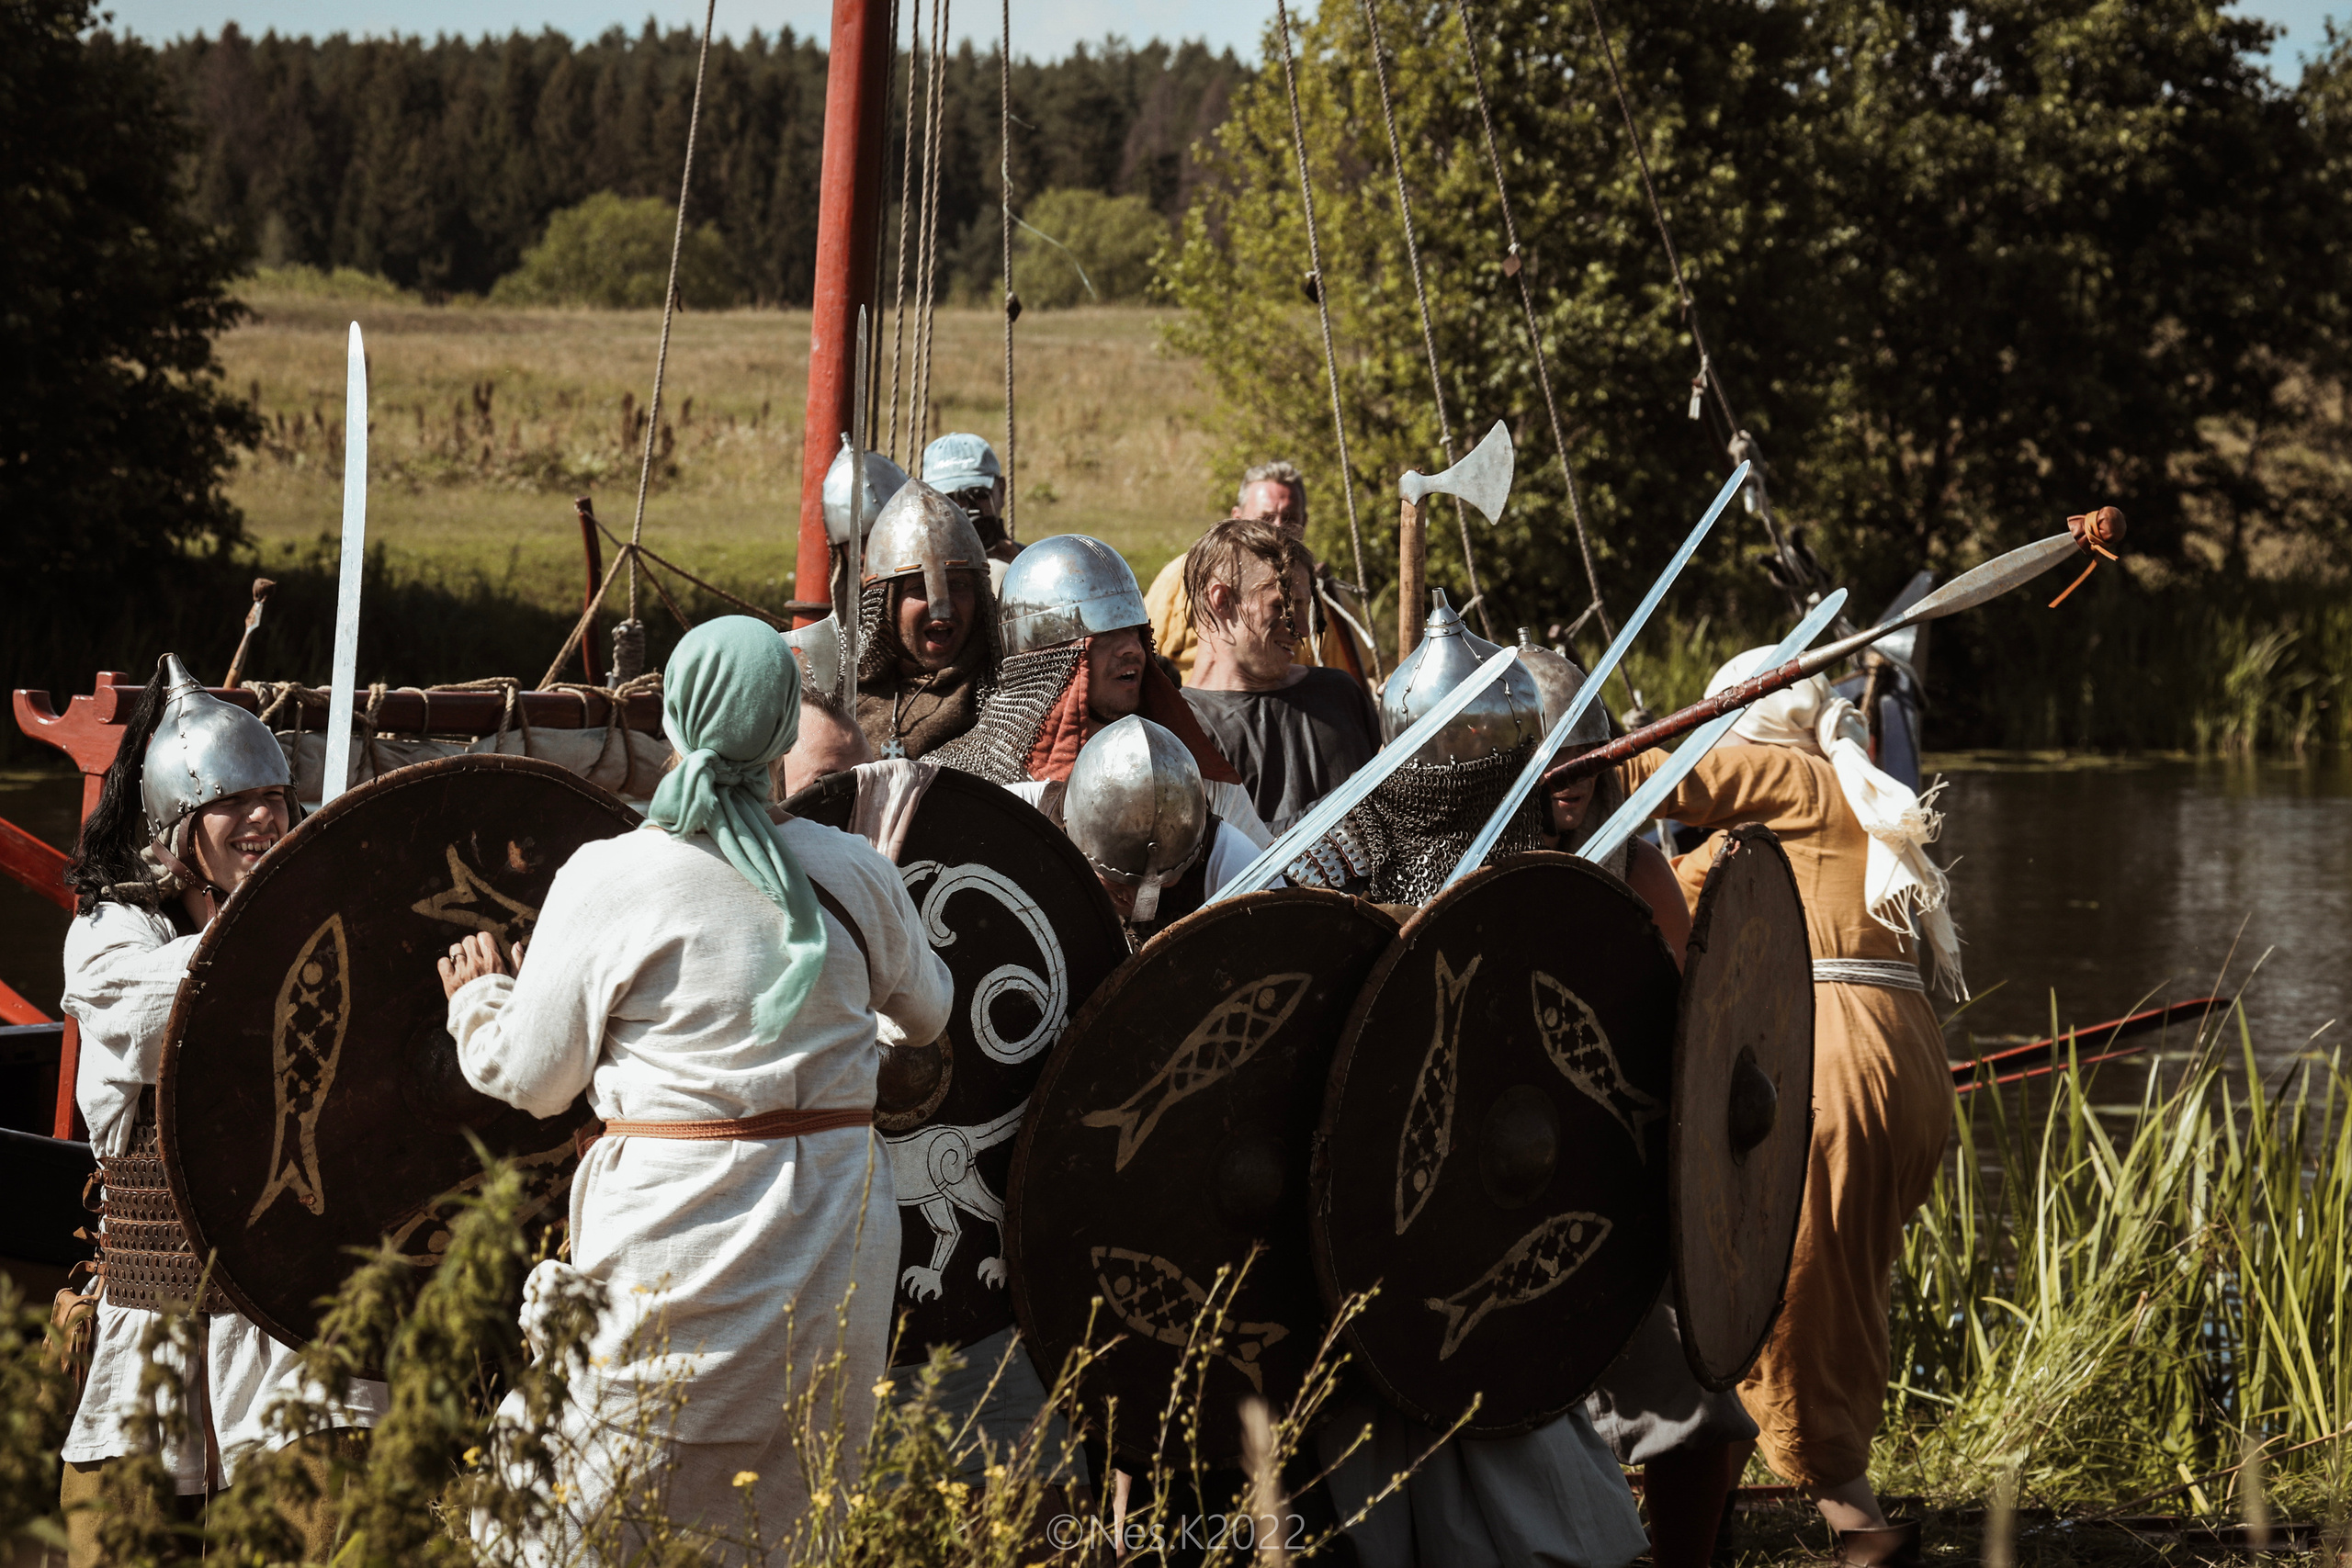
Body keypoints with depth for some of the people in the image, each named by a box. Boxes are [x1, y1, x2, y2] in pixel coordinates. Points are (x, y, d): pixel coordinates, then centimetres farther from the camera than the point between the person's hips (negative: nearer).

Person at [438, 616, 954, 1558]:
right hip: (833, 1230, 4)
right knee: (797, 1516, 13)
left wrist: (476, 1001, 20)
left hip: (674, 1230, -4)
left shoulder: (607, 879, -7)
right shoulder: (854, 874, 2)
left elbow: (532, 1077, 0)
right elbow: (926, 1011, 21)